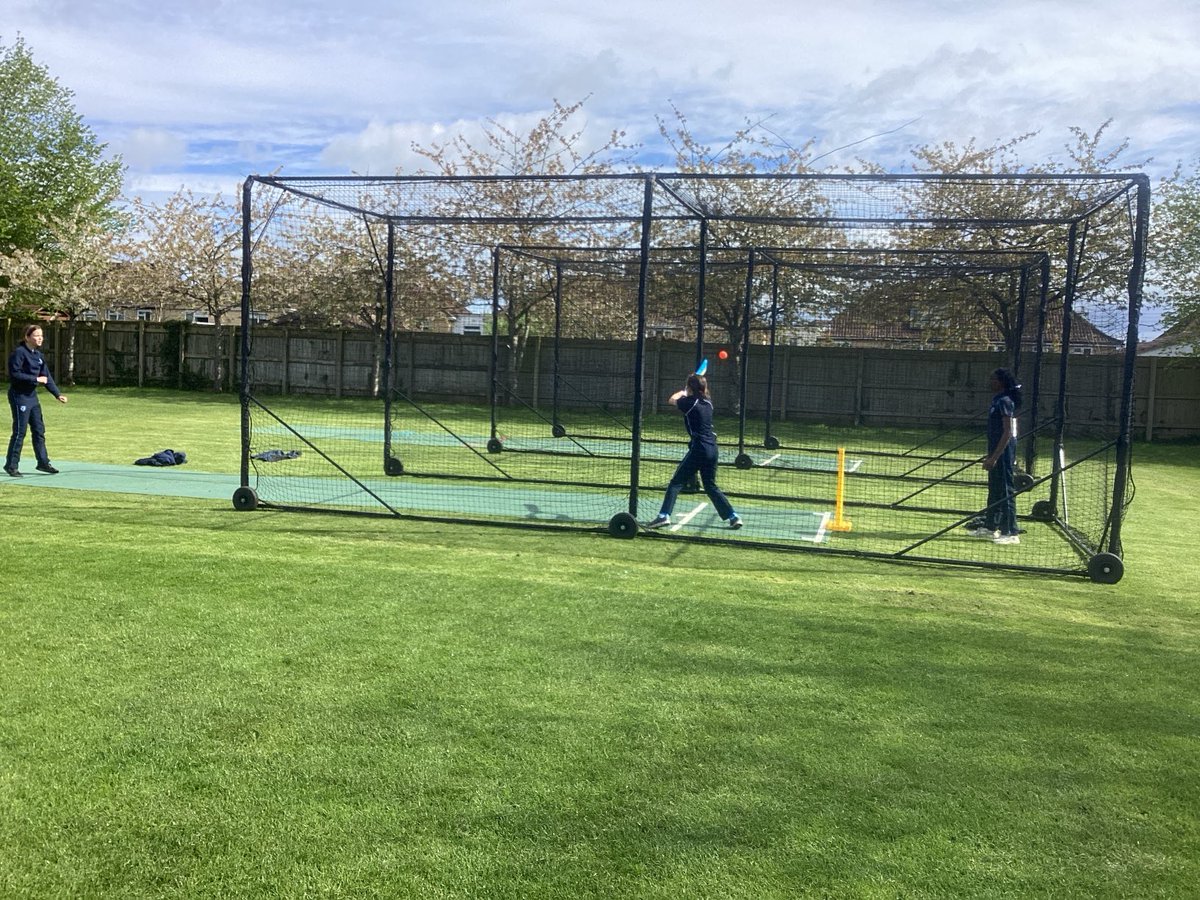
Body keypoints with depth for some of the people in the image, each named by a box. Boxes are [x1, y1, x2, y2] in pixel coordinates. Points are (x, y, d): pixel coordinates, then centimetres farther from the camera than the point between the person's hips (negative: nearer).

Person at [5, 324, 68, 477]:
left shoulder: (39, 355, 10)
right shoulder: (19, 353, -13)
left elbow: (47, 377, 10)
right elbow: (14, 374, -19)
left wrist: (57, 394, 2)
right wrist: (36, 379, -19)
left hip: (32, 396, 8)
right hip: (19, 397, -8)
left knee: (39, 430, 10)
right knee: (19, 432, -4)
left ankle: (43, 462, 19)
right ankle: (11, 465, 6)